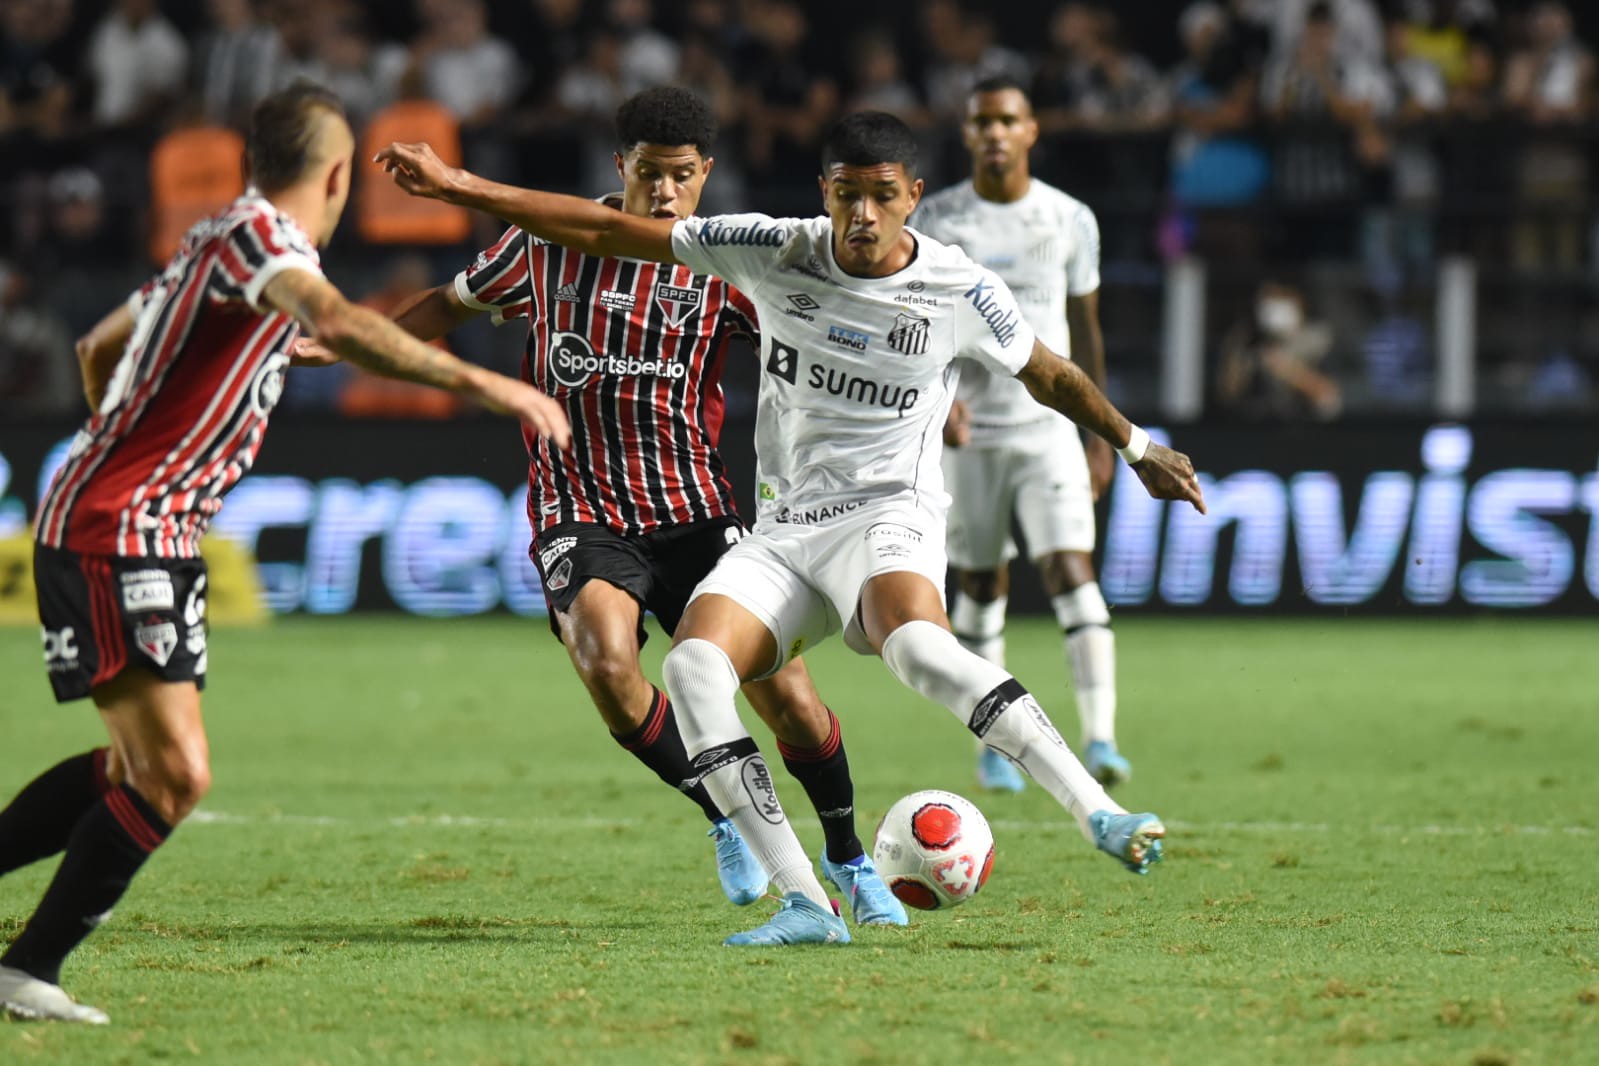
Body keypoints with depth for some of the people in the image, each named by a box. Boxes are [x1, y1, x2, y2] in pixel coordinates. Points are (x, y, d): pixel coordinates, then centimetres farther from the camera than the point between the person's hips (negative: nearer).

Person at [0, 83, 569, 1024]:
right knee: (175, 775, -16)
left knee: (138, 767, 18)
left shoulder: (217, 243, 17)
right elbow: (337, 323, -34)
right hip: (115, 538, -10)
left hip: (147, 540, 10)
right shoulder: (255, 233, -12)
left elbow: (97, 349, 33)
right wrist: (480, 382, -34)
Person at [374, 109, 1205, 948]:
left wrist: (1137, 449, 27)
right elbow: (605, 231, 1)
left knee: (915, 643, -38)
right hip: (782, 529, 4)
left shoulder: (960, 292, -4)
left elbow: (1051, 377, 16)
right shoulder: (776, 252, -1)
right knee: (692, 664, -24)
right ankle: (804, 907, -28)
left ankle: (1100, 816, -40)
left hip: (889, 515, -3)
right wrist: (459, 188, -2)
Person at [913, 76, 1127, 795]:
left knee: (1071, 570, -15)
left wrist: (1100, 432, 14)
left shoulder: (1070, 221, 4)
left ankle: (1099, 737, -22)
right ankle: (993, 745, 18)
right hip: (968, 432, 0)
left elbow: (1085, 326, 13)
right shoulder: (934, 220, 0)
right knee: (980, 586, 7)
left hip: (1049, 428, 0)